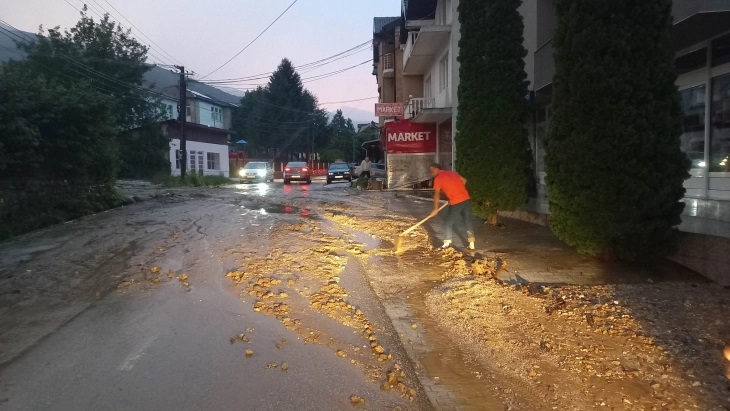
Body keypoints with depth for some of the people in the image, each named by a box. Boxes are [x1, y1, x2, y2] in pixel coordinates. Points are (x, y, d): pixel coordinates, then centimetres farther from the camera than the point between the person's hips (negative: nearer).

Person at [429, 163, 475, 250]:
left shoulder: (438, 178, -1)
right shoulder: (452, 173, 18)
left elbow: (437, 194, -1)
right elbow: (464, 180, 24)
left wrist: (436, 209, 5)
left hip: (456, 202, -6)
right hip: (466, 199, 7)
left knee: (448, 222, 8)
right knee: (468, 221, 11)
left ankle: (447, 244, 12)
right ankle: (471, 244, 14)